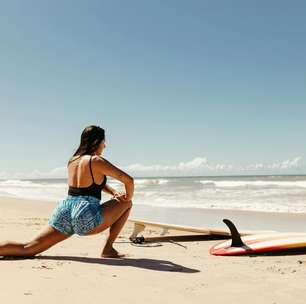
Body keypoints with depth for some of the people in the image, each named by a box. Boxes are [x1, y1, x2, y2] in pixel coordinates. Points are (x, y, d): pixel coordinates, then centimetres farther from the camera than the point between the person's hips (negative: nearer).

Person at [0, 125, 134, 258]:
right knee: (127, 203, 11)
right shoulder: (96, 161, -6)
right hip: (86, 217, -7)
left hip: (65, 209, 7)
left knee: (27, 249, 8)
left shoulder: (72, 160, 17)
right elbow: (129, 180, -9)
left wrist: (115, 192, 17)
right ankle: (108, 249, 11)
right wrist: (128, 197, 9)